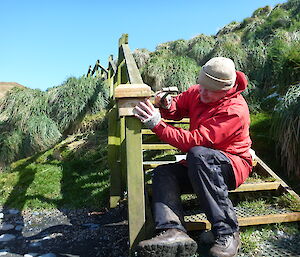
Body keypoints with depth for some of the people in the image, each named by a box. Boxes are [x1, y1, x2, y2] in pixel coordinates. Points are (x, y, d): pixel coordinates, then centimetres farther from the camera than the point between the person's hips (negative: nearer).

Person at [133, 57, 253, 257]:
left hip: (234, 166, -7)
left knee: (198, 155, -38)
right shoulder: (197, 92, -2)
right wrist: (167, 105, -16)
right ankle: (174, 231, -37)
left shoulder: (235, 110, -24)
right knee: (162, 173, -15)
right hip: (199, 165, 7)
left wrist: (157, 124, -35)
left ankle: (227, 233, -31)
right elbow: (177, 110, 9)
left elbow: (194, 141, -31)